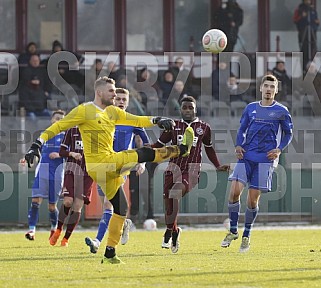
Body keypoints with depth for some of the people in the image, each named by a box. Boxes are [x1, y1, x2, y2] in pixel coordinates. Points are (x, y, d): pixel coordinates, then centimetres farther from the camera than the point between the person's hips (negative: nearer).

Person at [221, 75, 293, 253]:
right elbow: (242, 130, 18)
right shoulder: (251, 108, 12)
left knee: (253, 199, -2)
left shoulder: (281, 111, 5)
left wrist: (279, 149, -5)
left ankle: (246, 236, 15)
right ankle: (233, 231, 4)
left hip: (265, 159, -2)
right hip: (246, 156, 2)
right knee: (235, 191, -13)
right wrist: (238, 146, 1)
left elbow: (288, 133, 11)